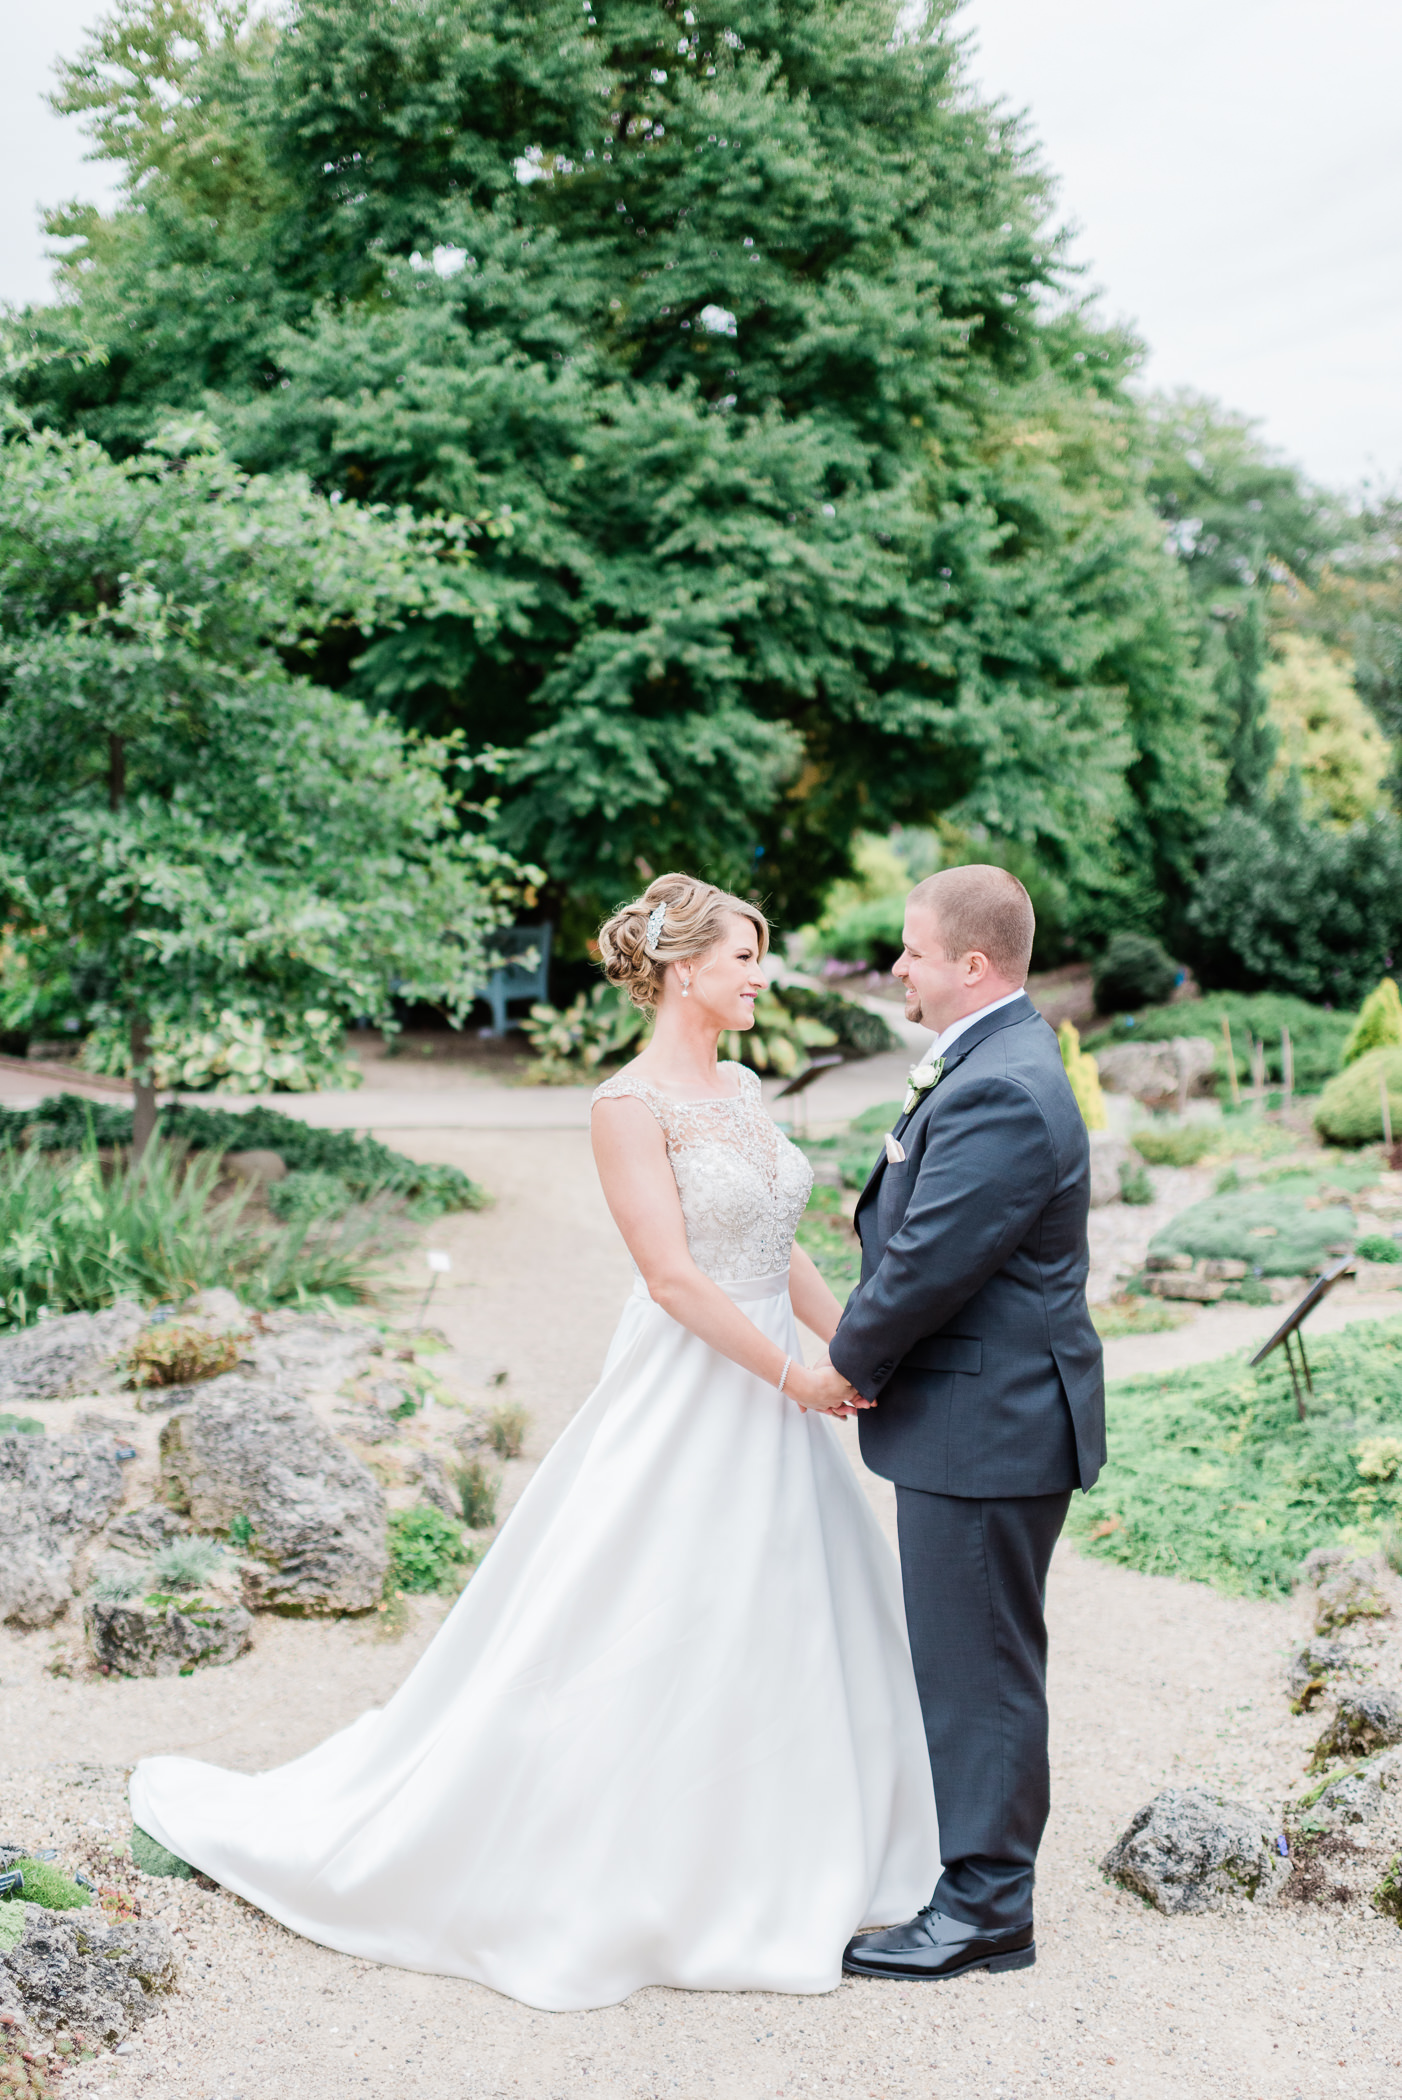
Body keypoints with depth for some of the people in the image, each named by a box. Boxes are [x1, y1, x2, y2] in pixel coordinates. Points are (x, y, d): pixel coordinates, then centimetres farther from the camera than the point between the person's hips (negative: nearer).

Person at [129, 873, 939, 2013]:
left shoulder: (743, 1089, 10)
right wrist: (796, 1378, -16)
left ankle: (774, 1867, 30)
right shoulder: (632, 1103, -15)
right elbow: (674, 1277, -20)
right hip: (687, 1397, -9)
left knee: (792, 1623, 14)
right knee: (633, 1642, -1)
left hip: (773, 1397, 9)